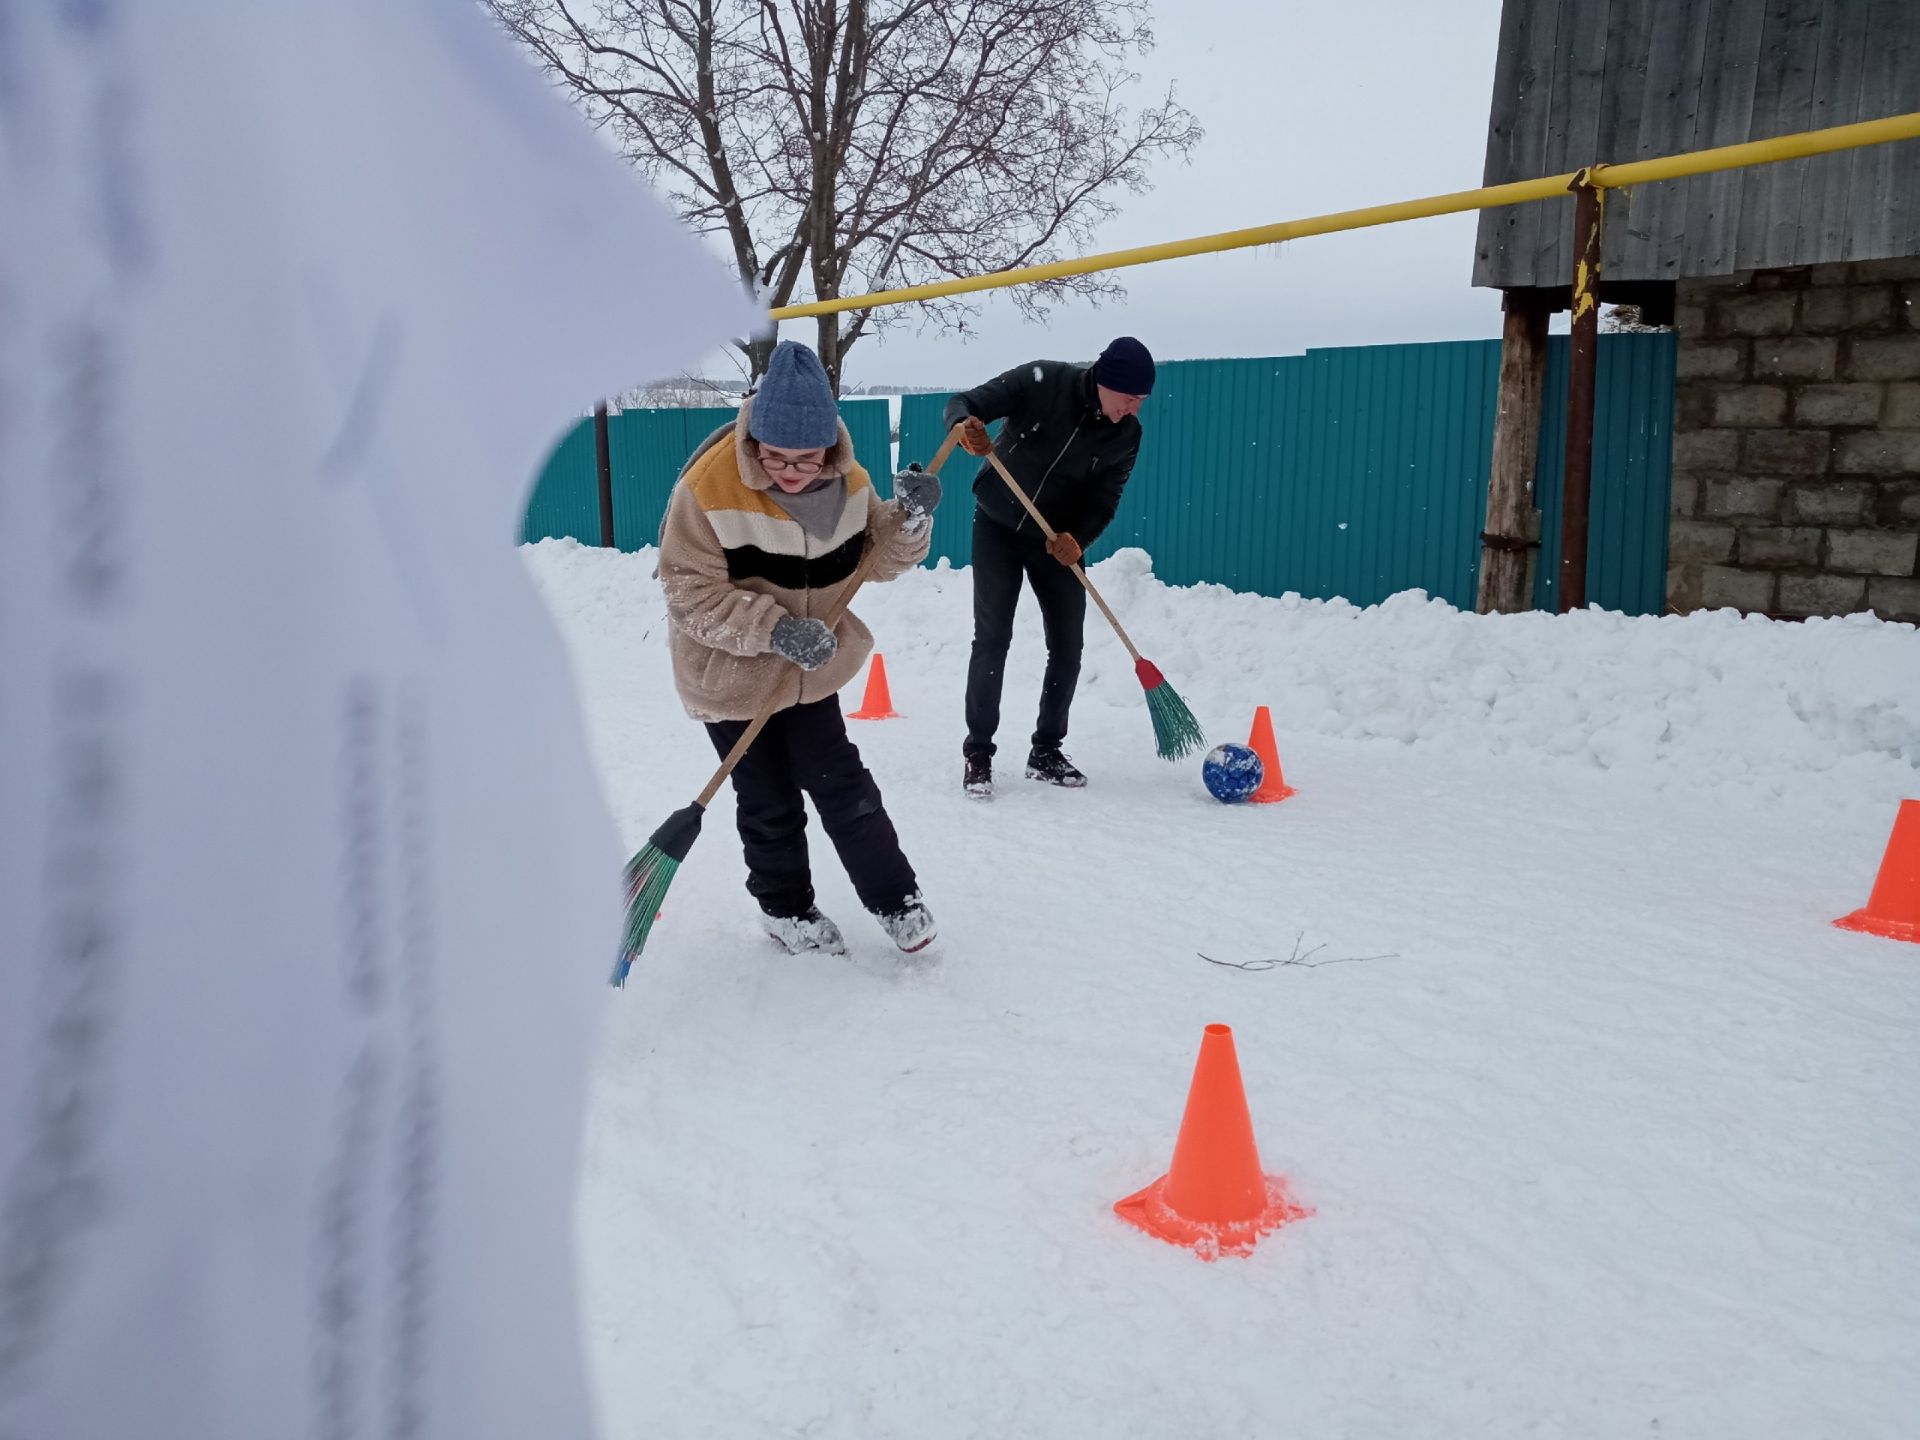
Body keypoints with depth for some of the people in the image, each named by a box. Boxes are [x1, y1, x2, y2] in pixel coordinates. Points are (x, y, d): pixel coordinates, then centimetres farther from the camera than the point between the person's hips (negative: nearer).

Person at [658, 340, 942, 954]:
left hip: (812, 673, 3)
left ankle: (896, 898, 26)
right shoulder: (709, 485, -26)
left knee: (843, 787, 11)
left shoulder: (848, 482, -9)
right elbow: (689, 590, -23)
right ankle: (786, 909, 33)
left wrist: (909, 517, -19)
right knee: (769, 805, 10)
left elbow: (879, 561, 2)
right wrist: (773, 630, -34)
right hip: (730, 677, -3)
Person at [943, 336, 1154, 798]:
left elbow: (1104, 500, -7)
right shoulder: (1042, 381, -21)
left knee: (1067, 648, 2)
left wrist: (1077, 538, -26)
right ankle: (978, 754, 2)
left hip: (1060, 541, 4)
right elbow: (965, 403, -22)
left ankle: (1046, 752, 17)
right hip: (999, 528, -3)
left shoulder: (1127, 434, -11)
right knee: (992, 641, -7)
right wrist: (965, 425, -46)